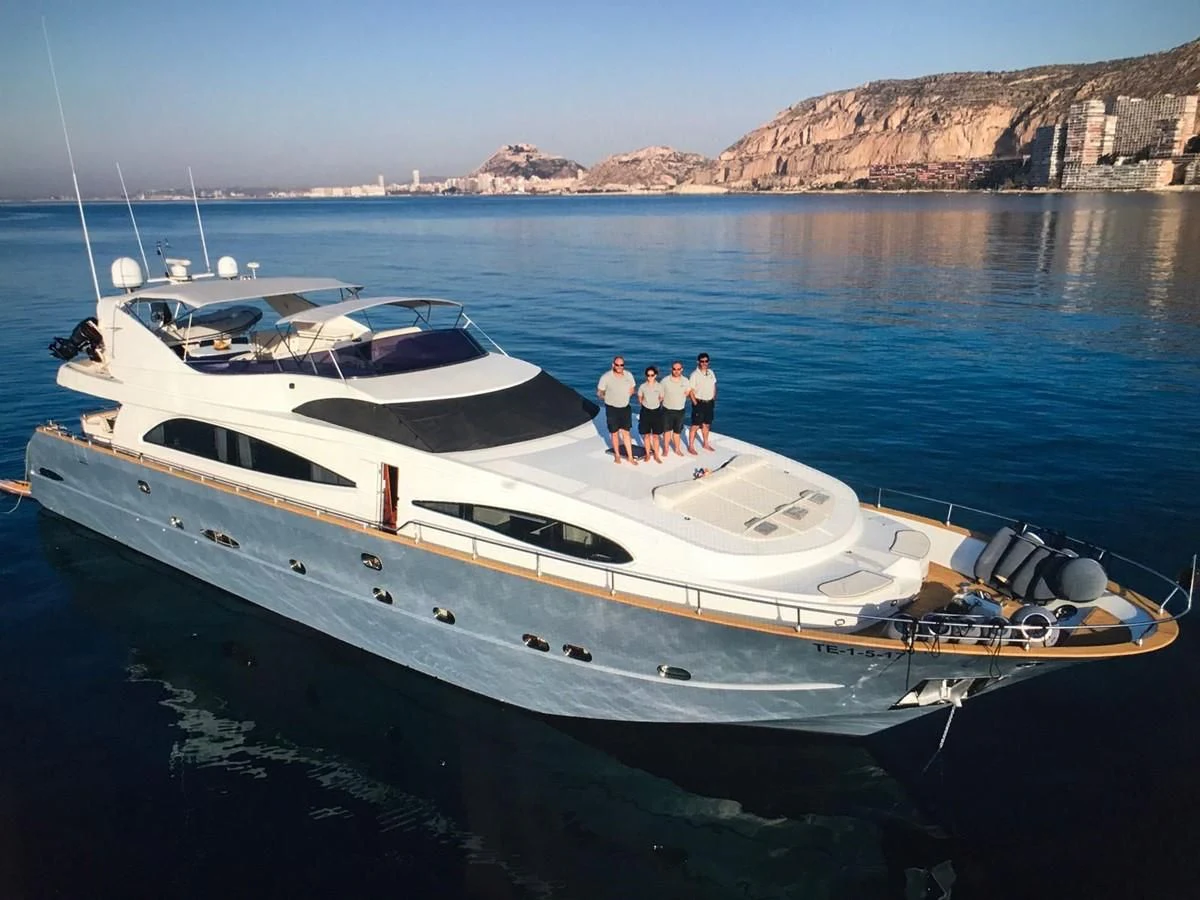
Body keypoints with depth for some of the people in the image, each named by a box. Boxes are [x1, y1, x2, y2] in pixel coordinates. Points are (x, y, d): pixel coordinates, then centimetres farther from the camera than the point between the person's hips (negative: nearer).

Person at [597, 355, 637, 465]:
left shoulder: (628, 375, -5)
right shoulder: (606, 377, -17)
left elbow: (631, 390, 11)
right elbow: (599, 393, -5)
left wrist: (623, 398, 2)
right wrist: (609, 399, 1)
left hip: (625, 408, 2)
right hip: (612, 409, -2)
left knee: (626, 433, 5)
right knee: (614, 433, 11)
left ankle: (630, 457, 12)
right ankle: (617, 455, 28)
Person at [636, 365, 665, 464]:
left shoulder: (659, 386, -7)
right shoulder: (643, 386, -6)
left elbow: (661, 399, 7)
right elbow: (640, 399, 9)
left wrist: (655, 404, 5)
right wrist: (646, 404, 10)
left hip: (656, 411, 0)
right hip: (646, 412, 0)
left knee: (656, 435, 4)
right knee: (646, 435, 6)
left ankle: (657, 455, 11)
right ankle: (648, 454, 19)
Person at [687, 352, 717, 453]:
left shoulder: (711, 372, 4)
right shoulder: (694, 375, -14)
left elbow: (714, 385, 15)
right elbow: (691, 391, -14)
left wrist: (714, 398, 7)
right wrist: (695, 403, -16)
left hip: (709, 403, 6)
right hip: (699, 403, -6)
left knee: (706, 424, 17)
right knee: (695, 425, -2)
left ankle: (706, 444, 31)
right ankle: (690, 446, 6)